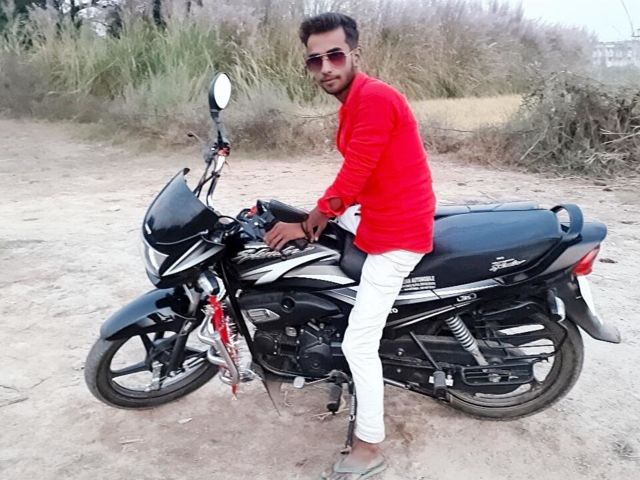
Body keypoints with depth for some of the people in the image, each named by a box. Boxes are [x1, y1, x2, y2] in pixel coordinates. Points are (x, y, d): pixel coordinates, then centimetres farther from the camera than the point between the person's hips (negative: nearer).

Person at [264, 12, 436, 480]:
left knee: (358, 344, -7)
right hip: (384, 225, 11)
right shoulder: (355, 103, 12)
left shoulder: (374, 97, -20)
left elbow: (352, 178, -22)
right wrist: (323, 217, 5)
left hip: (397, 235, -11)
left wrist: (306, 226, -11)